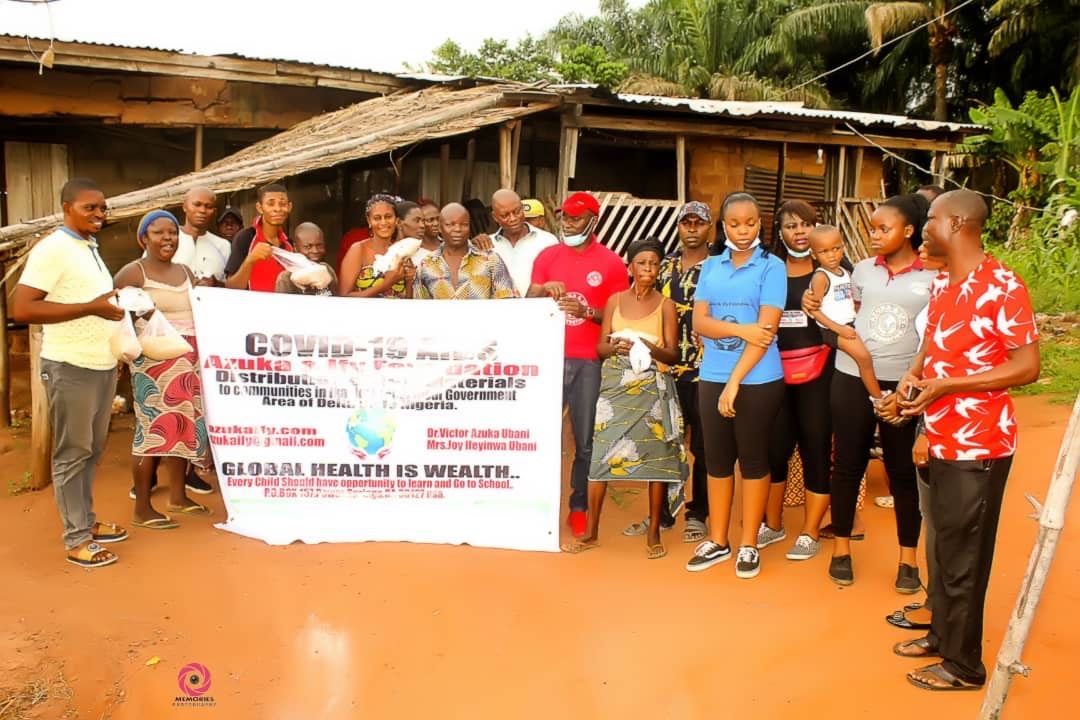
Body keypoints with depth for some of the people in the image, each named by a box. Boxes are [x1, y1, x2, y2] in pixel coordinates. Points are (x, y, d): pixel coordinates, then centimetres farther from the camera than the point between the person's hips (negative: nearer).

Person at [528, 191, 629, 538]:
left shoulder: (612, 263, 2)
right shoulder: (547, 256, 9)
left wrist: (587, 311, -15)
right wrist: (542, 290, -15)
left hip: (590, 362, -2)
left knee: (586, 440, 4)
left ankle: (579, 507, 14)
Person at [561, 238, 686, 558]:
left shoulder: (666, 305, 2)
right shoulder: (615, 300, 8)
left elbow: (673, 354, -2)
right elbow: (600, 347, 6)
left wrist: (648, 347, -20)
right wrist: (616, 346, -16)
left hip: (653, 389, -1)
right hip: (616, 387, 1)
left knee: (657, 458, -1)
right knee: (601, 455, -3)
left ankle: (653, 532, 12)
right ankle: (591, 532, 7)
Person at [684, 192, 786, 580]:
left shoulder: (772, 267, -4)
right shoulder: (711, 266, 8)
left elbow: (766, 330, -12)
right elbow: (699, 322, 0)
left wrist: (735, 382, -15)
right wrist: (741, 329, -17)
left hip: (758, 380, -4)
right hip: (711, 377, 4)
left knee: (753, 459, 6)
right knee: (717, 458, 10)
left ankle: (749, 544, 18)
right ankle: (717, 540, 22)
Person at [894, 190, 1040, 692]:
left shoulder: (1003, 288, -17)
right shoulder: (941, 286, 9)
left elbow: (1027, 367, -18)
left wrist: (943, 386, -22)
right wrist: (914, 373, 1)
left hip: (978, 446, -8)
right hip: (943, 440, 8)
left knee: (963, 558, 3)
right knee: (943, 547, 19)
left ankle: (964, 665, 18)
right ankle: (941, 634, 35)